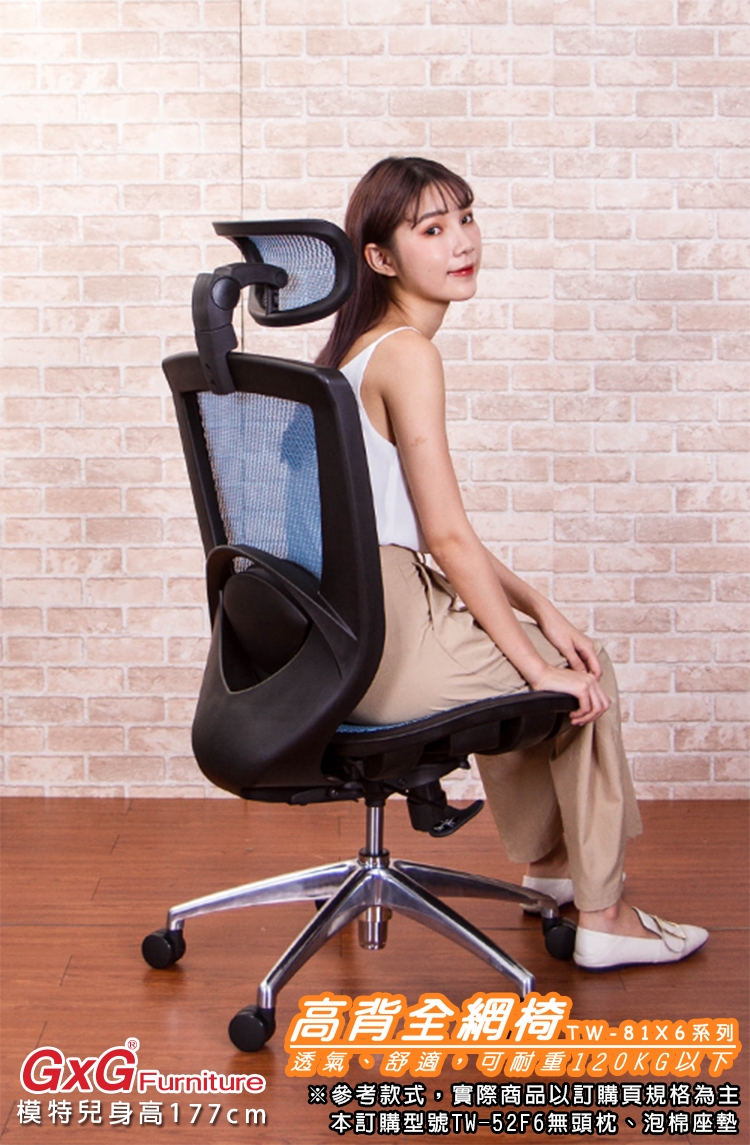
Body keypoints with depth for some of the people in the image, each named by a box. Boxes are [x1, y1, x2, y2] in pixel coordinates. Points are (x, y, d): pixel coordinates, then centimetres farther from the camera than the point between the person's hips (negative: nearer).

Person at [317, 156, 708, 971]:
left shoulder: (358, 347, 14)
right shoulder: (405, 352, -16)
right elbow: (448, 537, -19)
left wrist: (538, 611, 10)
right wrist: (538, 665, -11)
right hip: (384, 641, -10)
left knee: (546, 654, 31)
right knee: (585, 679, 9)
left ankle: (548, 860, 45)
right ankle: (601, 915, 21)